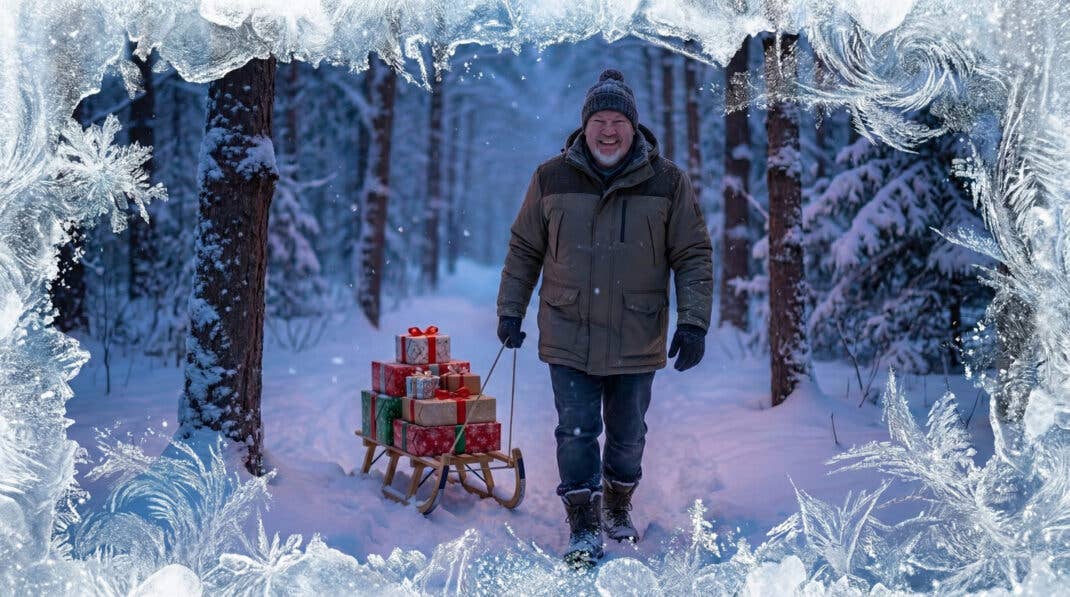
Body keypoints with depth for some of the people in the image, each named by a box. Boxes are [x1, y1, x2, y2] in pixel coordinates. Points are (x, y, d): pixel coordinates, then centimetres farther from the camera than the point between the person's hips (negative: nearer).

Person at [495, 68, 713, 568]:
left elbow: (693, 257, 0)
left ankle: (618, 507, 37)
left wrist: (693, 322, -7)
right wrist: (510, 311, 7)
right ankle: (582, 527, 11)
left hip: (636, 339, 1)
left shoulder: (668, 182, -2)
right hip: (569, 335, 0)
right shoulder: (551, 179, 0)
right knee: (577, 433, -2)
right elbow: (524, 251, 9)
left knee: (628, 436, 14)